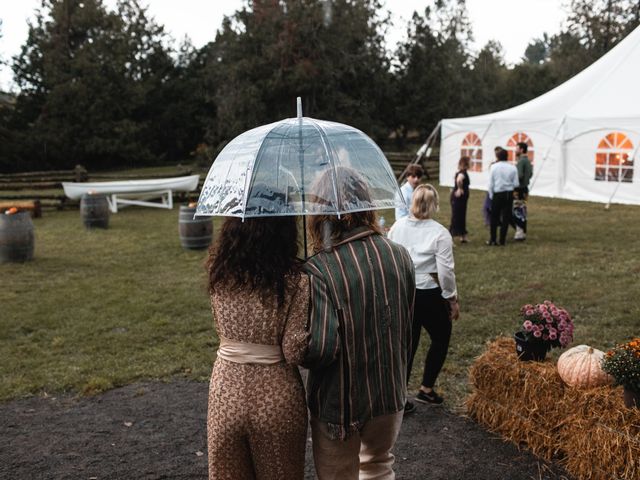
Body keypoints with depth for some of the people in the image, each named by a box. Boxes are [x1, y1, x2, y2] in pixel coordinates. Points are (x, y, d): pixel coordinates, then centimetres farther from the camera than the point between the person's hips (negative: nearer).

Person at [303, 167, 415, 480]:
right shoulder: (400, 257, -7)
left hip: (339, 403, -5)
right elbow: (406, 326, 5)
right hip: (391, 395, 5)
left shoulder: (319, 270, -25)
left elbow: (319, 350, -29)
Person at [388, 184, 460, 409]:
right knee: (441, 339, 19)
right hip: (429, 295, -5)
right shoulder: (440, 233, -14)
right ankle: (426, 390, 22)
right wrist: (453, 299, -2)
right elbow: (445, 272, -15)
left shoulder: (397, 227, 0)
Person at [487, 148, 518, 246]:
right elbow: (516, 184, -1)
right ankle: (502, 240, 7)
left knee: (494, 217, 10)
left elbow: (490, 184, -5)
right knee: (506, 217, 7)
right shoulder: (513, 168, -2)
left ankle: (493, 240, 12)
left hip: (497, 194, -1)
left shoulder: (494, 167, -5)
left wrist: (491, 195, 6)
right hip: (509, 194, 1)